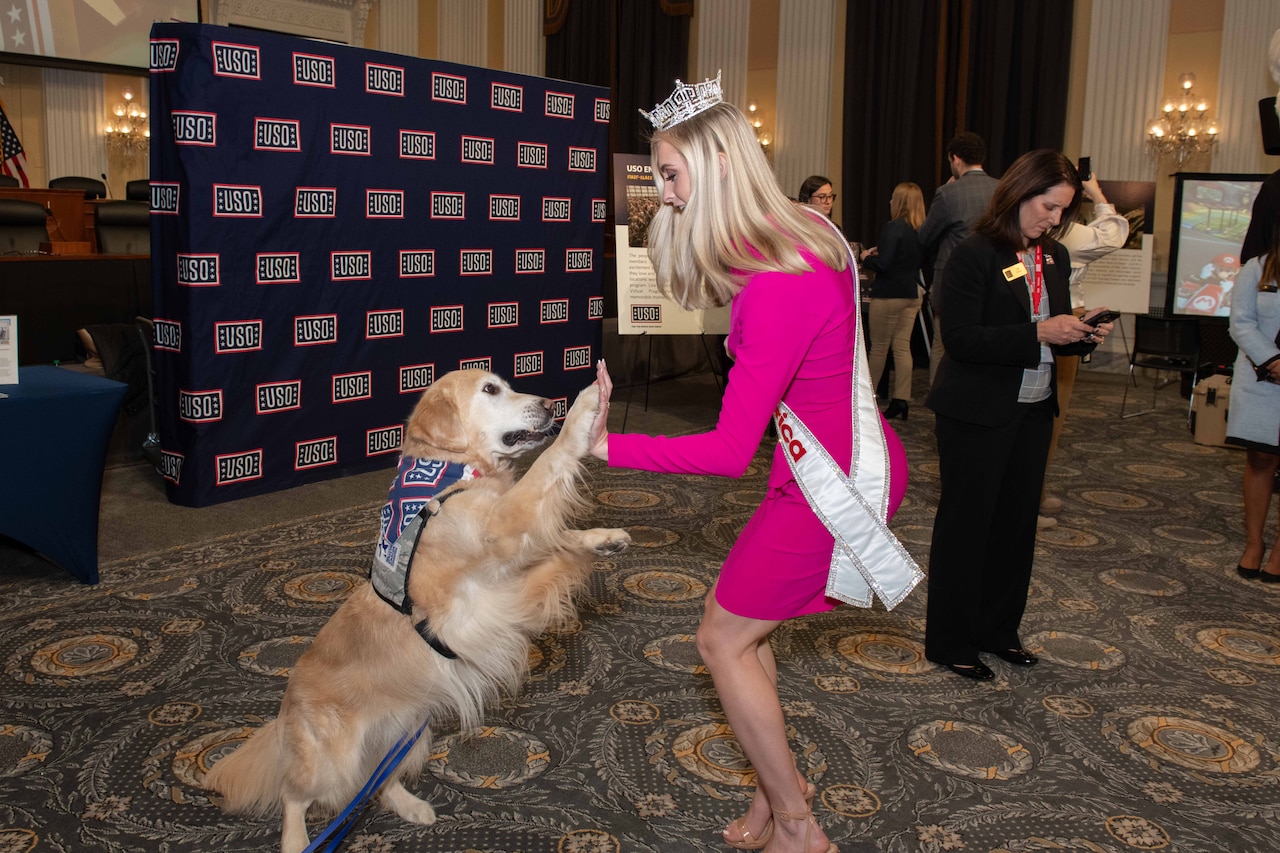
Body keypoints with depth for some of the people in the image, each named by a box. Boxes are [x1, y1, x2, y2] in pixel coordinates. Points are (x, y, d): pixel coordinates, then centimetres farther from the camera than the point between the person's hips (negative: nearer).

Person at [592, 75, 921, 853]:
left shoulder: (777, 289, -29)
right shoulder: (805, 228, -1)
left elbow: (729, 452, -28)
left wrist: (605, 445, -25)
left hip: (833, 483, -9)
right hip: (860, 458, 9)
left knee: (723, 640, 4)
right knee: (740, 623, 17)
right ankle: (780, 788, 33)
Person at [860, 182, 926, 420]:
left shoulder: (893, 227, -17)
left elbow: (883, 264, -21)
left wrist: (867, 257, -1)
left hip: (889, 294, -7)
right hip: (913, 293, 7)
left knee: (879, 347, 5)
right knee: (903, 346, 8)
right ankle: (901, 400, 7)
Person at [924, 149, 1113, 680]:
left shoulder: (1055, 257, 10)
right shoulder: (976, 254, -13)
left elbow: (1055, 331, 18)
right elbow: (961, 337, -20)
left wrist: (1082, 336, -3)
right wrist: (1038, 333, -24)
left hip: (1034, 410, 7)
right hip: (977, 413, -7)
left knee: (1017, 521, 14)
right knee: (966, 523, 2)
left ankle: (996, 629, 30)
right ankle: (949, 641, 15)